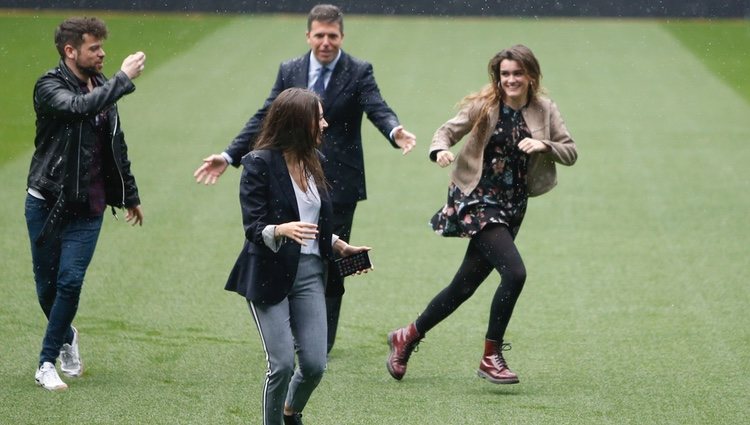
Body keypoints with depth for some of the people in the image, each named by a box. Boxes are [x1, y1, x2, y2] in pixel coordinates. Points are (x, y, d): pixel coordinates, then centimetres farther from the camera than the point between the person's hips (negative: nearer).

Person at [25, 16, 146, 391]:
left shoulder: (103, 89, 9)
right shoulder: (49, 87, -9)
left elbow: (116, 146, 20)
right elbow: (79, 107, -32)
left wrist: (129, 195, 25)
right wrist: (123, 79, -28)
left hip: (88, 208, 3)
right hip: (47, 202, -3)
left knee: (70, 281, -9)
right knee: (46, 284, 6)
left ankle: (47, 364, 0)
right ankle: (66, 336, 34)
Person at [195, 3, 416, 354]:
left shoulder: (359, 73, -3)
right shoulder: (290, 71, 5)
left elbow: (378, 109, -17)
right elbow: (265, 118, 4)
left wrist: (395, 131, -41)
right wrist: (229, 155, -5)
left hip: (339, 183, -3)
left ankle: (320, 340, 12)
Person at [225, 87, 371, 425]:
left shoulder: (313, 161, 11)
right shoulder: (260, 163, -10)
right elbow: (252, 227, -15)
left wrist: (340, 247, 9)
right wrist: (283, 230, -33)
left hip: (309, 273, 6)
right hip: (271, 274, -6)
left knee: (314, 365, 0)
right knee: (282, 365, -9)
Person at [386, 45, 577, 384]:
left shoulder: (544, 111, 3)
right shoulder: (483, 106, -5)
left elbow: (570, 152, 5)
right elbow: (448, 130, -1)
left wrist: (544, 146, -15)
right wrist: (440, 150, -24)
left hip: (512, 206, 5)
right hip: (477, 200, -5)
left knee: (465, 285, 10)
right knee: (514, 272, -22)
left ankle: (408, 336, 28)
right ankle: (491, 357, -9)